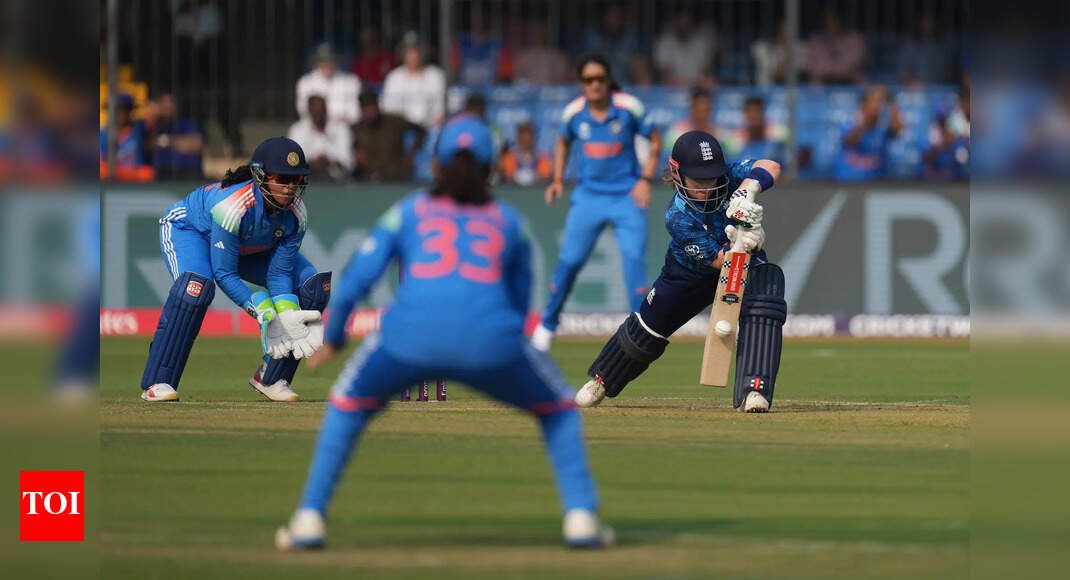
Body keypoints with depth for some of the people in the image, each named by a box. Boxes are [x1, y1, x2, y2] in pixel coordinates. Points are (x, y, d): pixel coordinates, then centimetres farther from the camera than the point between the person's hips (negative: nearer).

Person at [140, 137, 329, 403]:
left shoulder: (296, 214, -25)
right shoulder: (233, 204, -42)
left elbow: (279, 272, -17)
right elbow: (224, 273, -34)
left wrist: (288, 317, -34)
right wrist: (264, 313, -40)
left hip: (253, 249, 6)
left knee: (314, 286, -11)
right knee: (196, 286, -38)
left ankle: (271, 378, 1)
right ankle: (156, 383, -30)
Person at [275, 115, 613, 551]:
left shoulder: (408, 212, 24)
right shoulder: (509, 221, 27)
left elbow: (355, 282, 16)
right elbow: (520, 302, 32)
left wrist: (332, 340, 31)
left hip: (411, 335, 0)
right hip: (490, 340, 0)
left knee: (350, 401, 29)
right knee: (557, 406, 27)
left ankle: (310, 519, 18)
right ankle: (581, 518, 11)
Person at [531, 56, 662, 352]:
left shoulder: (628, 107, -11)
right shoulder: (574, 112, -3)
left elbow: (655, 139, 0)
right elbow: (563, 143, 18)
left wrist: (646, 179, -9)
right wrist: (558, 180, 7)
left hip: (627, 195, -2)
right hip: (589, 195, 2)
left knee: (634, 256, -16)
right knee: (570, 259, 1)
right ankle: (548, 323, 22)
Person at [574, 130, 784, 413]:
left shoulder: (725, 175, -29)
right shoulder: (678, 218, -35)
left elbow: (770, 167, -40)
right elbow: (720, 261, -34)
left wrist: (747, 189, -58)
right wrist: (741, 242, -55)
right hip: (691, 271, -1)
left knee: (764, 303, -30)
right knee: (648, 326, 12)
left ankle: (753, 390, -31)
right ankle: (602, 379, 41)